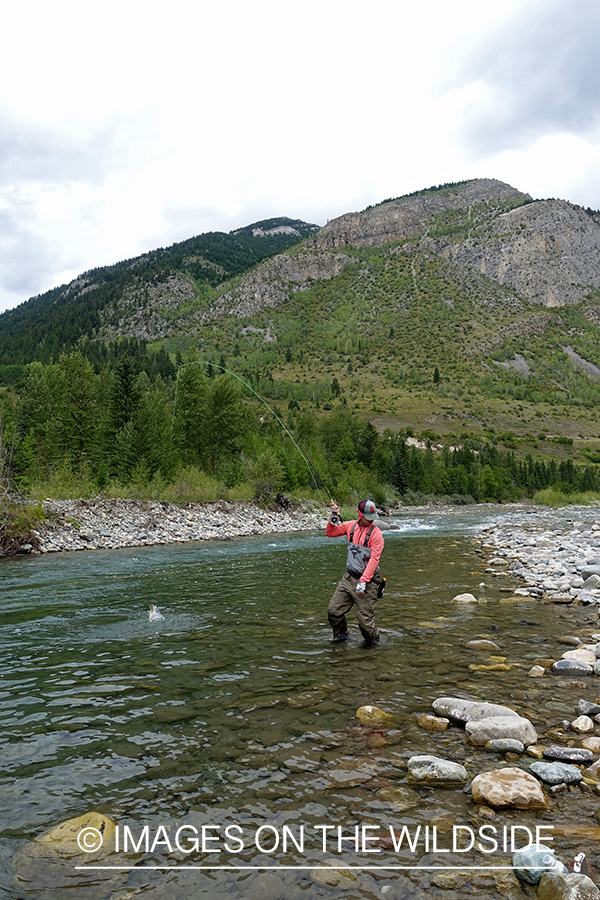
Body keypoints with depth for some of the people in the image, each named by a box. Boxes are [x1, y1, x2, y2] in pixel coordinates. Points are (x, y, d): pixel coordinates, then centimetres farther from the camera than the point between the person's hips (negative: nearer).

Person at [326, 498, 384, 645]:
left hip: (367, 579, -5)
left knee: (365, 618, -4)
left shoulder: (376, 533, -11)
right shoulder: (351, 525, 5)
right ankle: (341, 636, 29)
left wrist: (363, 581, -23)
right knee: (334, 610, 6)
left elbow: (374, 559, -17)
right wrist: (334, 517, -1)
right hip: (349, 577, 5)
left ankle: (372, 643, 22)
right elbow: (330, 533, 15)